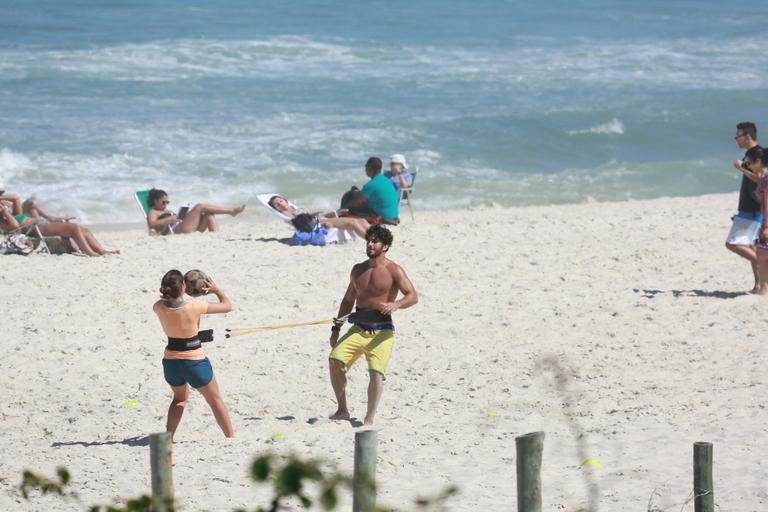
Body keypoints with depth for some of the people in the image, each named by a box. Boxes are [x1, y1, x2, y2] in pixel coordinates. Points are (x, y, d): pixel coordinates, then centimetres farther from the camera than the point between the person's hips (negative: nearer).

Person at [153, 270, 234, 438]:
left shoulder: (160, 307, -11)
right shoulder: (194, 307, -22)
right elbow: (227, 306, -8)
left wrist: (170, 291, 16)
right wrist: (216, 289, 7)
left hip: (171, 362, 4)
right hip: (195, 362, -4)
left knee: (180, 398, 29)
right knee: (215, 400, 16)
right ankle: (231, 438, 21)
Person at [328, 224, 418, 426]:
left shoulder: (394, 271, -4)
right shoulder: (358, 270, 13)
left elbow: (413, 296, -13)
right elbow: (348, 300, 23)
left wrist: (395, 305, -34)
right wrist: (336, 328, 19)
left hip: (382, 332, -5)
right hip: (358, 329, 5)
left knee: (376, 372, -19)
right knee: (335, 361, -13)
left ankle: (369, 419, -6)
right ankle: (342, 410, 1)